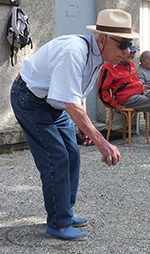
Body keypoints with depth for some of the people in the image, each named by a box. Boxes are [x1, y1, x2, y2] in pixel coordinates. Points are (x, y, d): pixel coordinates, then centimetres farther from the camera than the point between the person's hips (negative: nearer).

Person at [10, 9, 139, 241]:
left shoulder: (98, 55, -3)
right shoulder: (74, 52, -34)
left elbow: (78, 93, 12)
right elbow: (71, 104, -37)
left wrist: (86, 124, 4)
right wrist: (101, 142, -38)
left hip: (53, 102, 9)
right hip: (30, 100, -9)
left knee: (72, 155, 8)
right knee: (56, 159, -11)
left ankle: (64, 213, 22)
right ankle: (58, 224, 2)